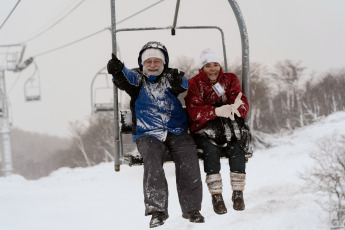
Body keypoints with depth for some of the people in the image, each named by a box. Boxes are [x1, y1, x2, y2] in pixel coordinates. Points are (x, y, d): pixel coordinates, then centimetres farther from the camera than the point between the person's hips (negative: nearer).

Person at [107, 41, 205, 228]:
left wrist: (178, 83, -38)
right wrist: (117, 71, -38)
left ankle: (191, 208, -11)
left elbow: (182, 86, -12)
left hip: (177, 132, 1)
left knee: (188, 159, -21)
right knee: (152, 161, -27)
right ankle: (157, 210, -24)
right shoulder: (138, 78, 11)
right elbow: (125, 79, -13)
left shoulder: (169, 77, 12)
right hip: (148, 134, -1)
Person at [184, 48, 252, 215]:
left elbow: (244, 104, -4)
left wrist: (236, 108, -31)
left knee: (236, 149, -28)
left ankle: (238, 193, -17)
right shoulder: (194, 84, 2)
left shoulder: (230, 80, 10)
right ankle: (216, 196, -25)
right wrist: (217, 111, -33)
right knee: (211, 150, -32)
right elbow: (194, 112, -15)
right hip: (205, 131, -2)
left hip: (230, 129, 2)